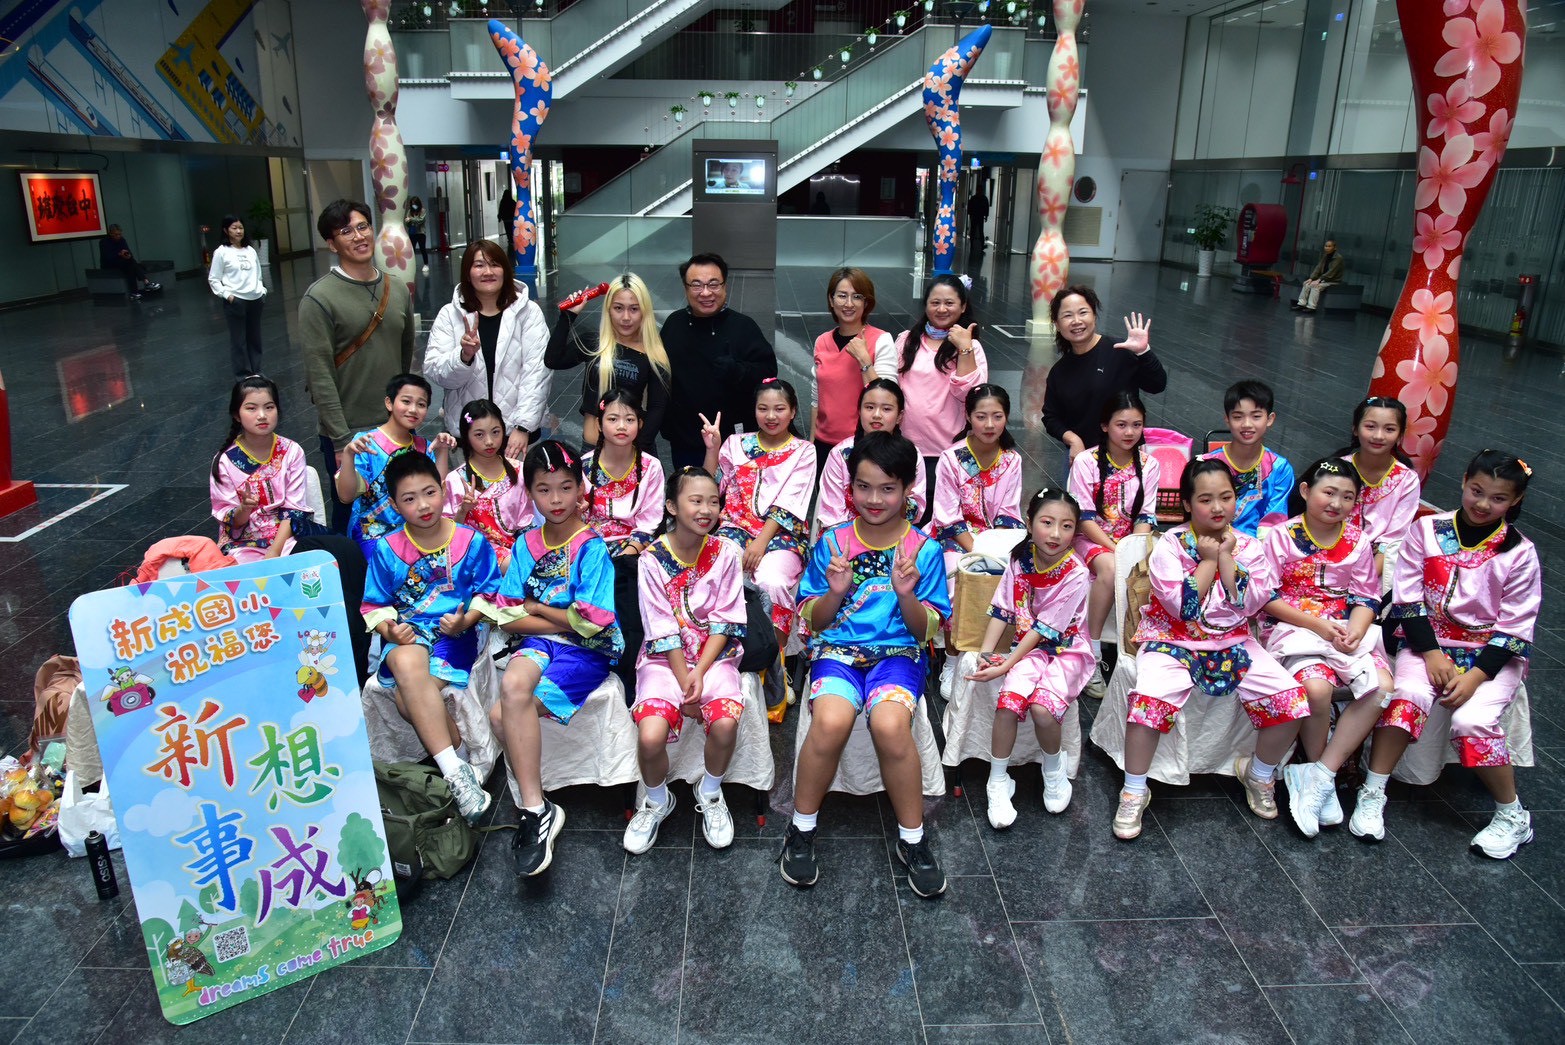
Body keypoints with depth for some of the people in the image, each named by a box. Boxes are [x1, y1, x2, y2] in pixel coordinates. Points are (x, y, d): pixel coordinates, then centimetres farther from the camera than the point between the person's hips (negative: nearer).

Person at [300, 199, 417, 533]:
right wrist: (341, 440, -17)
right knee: (351, 517, 8)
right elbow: (320, 376, -15)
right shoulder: (320, 298, -12)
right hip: (348, 433, -5)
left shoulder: (398, 290, 6)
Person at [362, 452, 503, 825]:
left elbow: (487, 592, 7)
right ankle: (456, 769, -31)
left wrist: (465, 621, -12)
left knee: (408, 698, -31)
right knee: (407, 664, -37)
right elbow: (375, 605, 10)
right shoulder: (387, 549, 5)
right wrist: (389, 629, -12)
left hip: (454, 634, -2)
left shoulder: (471, 541, 2)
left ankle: (456, 761, -13)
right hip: (406, 636, 2)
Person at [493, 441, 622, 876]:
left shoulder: (592, 547, -6)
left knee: (503, 713, -26)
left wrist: (535, 608, -1)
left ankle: (535, 809, -10)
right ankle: (535, 806, -19)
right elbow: (509, 616, 4)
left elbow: (592, 620, -12)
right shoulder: (526, 545, 9)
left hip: (587, 651, -4)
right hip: (537, 643, 5)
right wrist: (565, 619, -8)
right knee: (512, 682, -30)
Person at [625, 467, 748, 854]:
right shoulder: (652, 559, -6)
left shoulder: (725, 552, -2)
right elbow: (663, 632, -7)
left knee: (725, 723, -28)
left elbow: (725, 622, -3)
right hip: (664, 658, -1)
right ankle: (657, 801, 10)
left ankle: (710, 794, 5)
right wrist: (684, 683, -14)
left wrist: (699, 674, -14)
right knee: (650, 735, -24)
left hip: (715, 656, 1)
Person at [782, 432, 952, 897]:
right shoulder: (832, 543, 5)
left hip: (897, 652, 0)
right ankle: (801, 829, -7)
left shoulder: (924, 549, 4)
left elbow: (926, 630, 5)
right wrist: (835, 592, -12)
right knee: (831, 720, -33)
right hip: (837, 649, 1)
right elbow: (814, 622, 9)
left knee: (890, 724, -33)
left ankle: (912, 839, -8)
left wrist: (907, 594, -15)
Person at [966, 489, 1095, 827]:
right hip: (1029, 646, 3)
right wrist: (986, 653, -15)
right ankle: (999, 782, -6)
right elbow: (1003, 610, -2)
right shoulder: (1020, 559, -4)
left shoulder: (1076, 574, -16)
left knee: (1042, 707, -27)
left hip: (1067, 649, -3)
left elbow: (1045, 629, -18)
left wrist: (1007, 664, -21)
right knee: (1009, 700, -23)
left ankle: (1054, 771, 4)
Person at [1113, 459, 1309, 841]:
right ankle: (1134, 792, -9)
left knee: (1291, 700, -14)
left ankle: (1259, 773, 15)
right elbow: (1182, 607, -17)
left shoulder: (1249, 547, 4)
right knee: (1149, 701, -31)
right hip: (1173, 640, -3)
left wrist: (1226, 555, -12)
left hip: (1232, 642, 4)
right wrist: (1208, 559, -12)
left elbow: (1249, 604, -9)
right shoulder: (1170, 544, -6)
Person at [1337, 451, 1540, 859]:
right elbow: (1407, 597, -2)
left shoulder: (1520, 553, -3)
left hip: (1493, 653, -1)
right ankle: (1372, 795, -19)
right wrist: (1430, 653, -12)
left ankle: (1513, 817, -2)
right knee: (1407, 697, -28)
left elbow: (1514, 629, -5)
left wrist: (1475, 677, -16)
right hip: (1428, 640, 1)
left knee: (1472, 721, -25)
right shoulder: (1427, 530, -1)